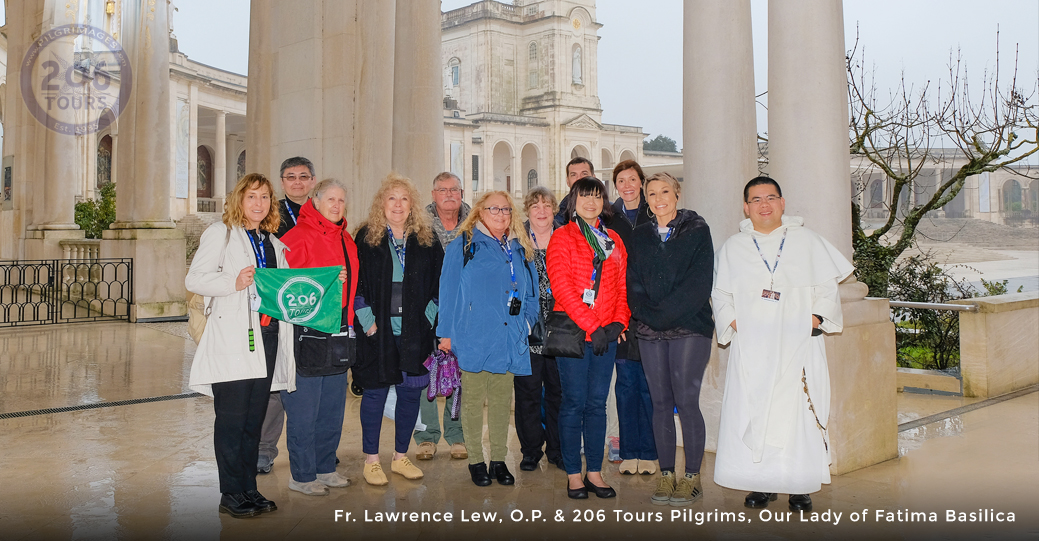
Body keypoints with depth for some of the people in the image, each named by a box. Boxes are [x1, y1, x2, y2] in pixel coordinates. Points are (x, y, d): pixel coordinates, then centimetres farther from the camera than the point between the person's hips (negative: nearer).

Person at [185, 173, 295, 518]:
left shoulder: (274, 243, 20)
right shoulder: (220, 234, 2)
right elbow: (194, 278, -7)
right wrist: (234, 282, -21)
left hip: (267, 336, 6)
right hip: (233, 340, -6)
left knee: (254, 418, 10)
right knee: (232, 419, -3)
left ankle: (249, 489, 19)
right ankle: (232, 494, 7)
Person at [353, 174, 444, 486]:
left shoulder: (426, 239, 8)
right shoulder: (366, 237, 1)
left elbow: (439, 283, 9)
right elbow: (355, 283, -2)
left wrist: (427, 317, -1)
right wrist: (367, 321, -9)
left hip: (414, 331, 3)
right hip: (378, 331, -2)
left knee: (411, 392, 7)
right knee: (375, 392, 4)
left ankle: (400, 457, 22)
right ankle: (371, 461, 16)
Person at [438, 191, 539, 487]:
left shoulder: (520, 249, 14)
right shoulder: (463, 246, 1)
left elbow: (530, 290, 21)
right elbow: (449, 291, -2)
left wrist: (527, 320, 10)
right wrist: (447, 332, -6)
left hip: (509, 339, 4)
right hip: (474, 337, -4)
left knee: (502, 401, 10)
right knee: (473, 401, 2)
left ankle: (499, 460, 19)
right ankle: (476, 461, 13)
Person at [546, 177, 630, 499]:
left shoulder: (613, 240, 16)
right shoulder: (562, 237, 1)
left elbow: (622, 285, 14)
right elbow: (561, 286, -10)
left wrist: (619, 321, -3)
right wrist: (592, 326, -14)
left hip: (606, 334, 4)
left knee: (597, 403, 7)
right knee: (575, 402, 0)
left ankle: (595, 472, 16)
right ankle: (573, 474, 10)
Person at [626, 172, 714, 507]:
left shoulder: (697, 230, 3)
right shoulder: (639, 236, 15)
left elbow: (699, 282, -7)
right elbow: (633, 282, 10)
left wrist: (666, 313, -13)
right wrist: (647, 313, -7)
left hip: (690, 328, -4)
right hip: (649, 331, 4)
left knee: (686, 401, -6)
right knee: (661, 402, 5)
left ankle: (692, 478, 5)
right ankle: (666, 475, 14)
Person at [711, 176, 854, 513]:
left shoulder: (807, 241, 11)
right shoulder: (734, 248, 14)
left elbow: (827, 287, 9)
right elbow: (720, 294, 13)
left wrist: (816, 318, -7)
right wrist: (732, 322, -3)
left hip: (798, 346, -1)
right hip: (752, 349, 1)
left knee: (798, 411, -4)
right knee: (752, 412, -2)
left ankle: (800, 488, 6)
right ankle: (762, 483, 9)